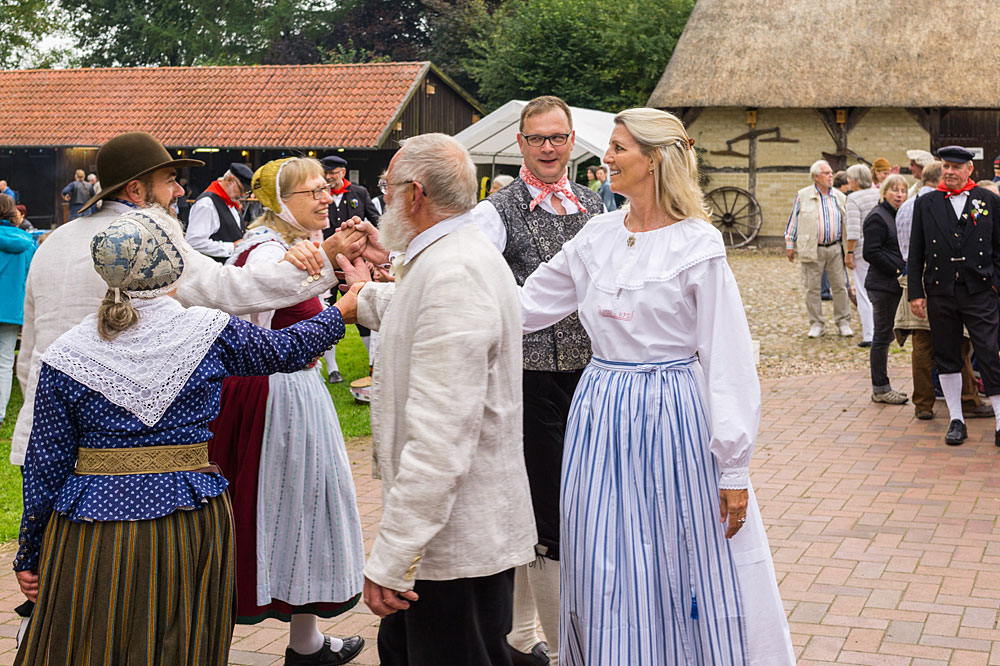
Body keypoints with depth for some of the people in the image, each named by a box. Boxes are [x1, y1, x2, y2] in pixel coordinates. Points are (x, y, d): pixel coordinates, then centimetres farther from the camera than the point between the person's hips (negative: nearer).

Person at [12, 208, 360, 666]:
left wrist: (28, 555, 11)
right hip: (189, 522, 0)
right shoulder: (210, 333, -5)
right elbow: (288, 349, 12)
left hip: (93, 531, 0)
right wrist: (347, 307, 30)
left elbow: (47, 464, 1)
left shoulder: (67, 354, -4)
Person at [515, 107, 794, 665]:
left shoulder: (698, 246, -9)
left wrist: (733, 470, -12)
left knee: (682, 572, 4)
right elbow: (528, 304, 14)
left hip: (672, 415, -5)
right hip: (601, 414, 5)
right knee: (606, 572, 10)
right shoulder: (598, 236, 6)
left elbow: (729, 363, -10)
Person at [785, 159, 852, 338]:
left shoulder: (839, 196, 9)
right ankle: (816, 324, 12)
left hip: (835, 248, 2)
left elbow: (847, 221, 14)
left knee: (840, 286, 3)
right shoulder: (803, 196, 2)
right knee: (812, 288, 2)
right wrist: (789, 244, 4)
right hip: (811, 249, -2)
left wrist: (849, 248, 10)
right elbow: (793, 221, 6)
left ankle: (843, 322, 14)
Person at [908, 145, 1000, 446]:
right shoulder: (926, 203, 7)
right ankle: (956, 420, 18)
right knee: (946, 357, 7)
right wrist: (916, 292, 2)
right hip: (940, 293, 2)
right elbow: (916, 252, 7)